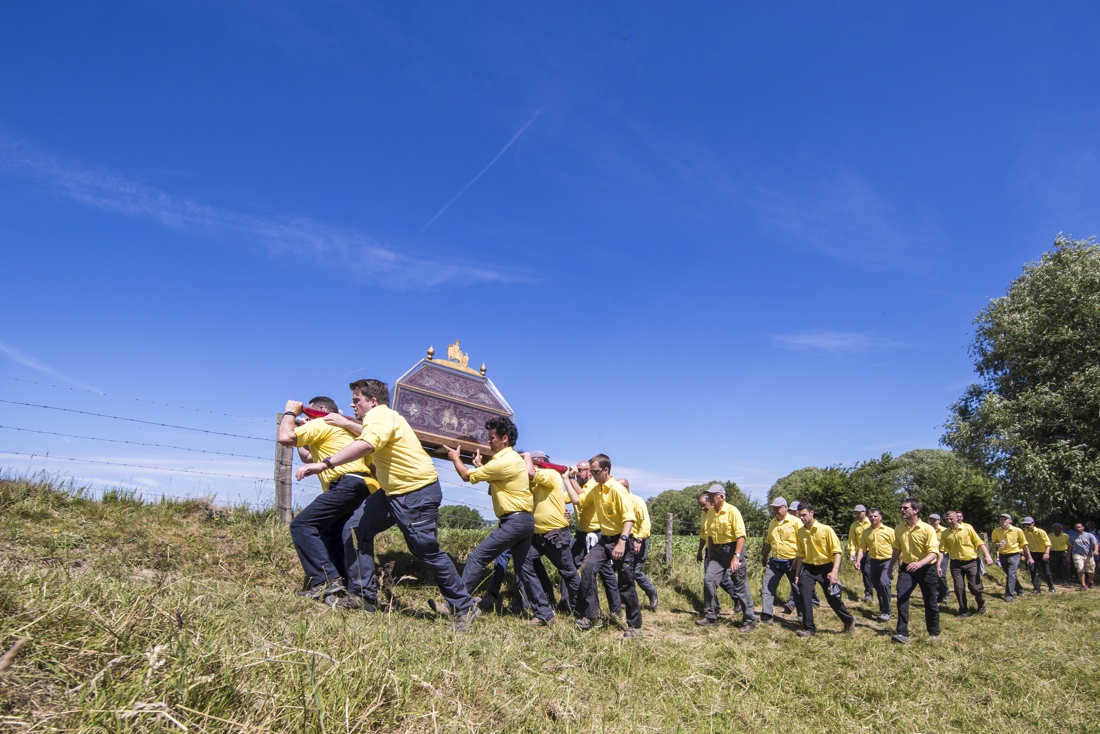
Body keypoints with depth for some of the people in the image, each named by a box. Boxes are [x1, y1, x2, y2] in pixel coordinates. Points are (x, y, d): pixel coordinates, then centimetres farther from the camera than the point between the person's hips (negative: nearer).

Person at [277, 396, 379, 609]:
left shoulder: (322, 424, 5)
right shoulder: (338, 430, 34)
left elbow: (284, 438, -6)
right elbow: (308, 458, 40)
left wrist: (290, 412, 12)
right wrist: (300, 428, 39)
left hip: (349, 484, -10)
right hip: (367, 489, 10)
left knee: (301, 525, -8)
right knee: (329, 536, 12)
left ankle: (326, 582, -16)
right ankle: (347, 592, 4)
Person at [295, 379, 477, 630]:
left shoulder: (382, 416, -16)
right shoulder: (380, 417, 16)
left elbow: (366, 445, -37)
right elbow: (373, 437, 39)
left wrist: (324, 464, -43)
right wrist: (346, 424, 28)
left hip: (417, 492, -10)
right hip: (394, 491, 10)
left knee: (427, 551, -6)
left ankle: (465, 609, 5)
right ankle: (365, 591, 14)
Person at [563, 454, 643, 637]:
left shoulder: (617, 489, -17)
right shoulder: (595, 490, 7)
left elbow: (629, 517, -22)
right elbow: (578, 501, 10)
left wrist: (622, 542, -32)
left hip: (620, 540, -7)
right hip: (604, 539, 7)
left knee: (626, 584, -1)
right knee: (587, 568, -12)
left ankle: (635, 626, 13)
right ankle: (591, 616, -3)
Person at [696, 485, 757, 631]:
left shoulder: (732, 511, -15)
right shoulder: (710, 512, 6)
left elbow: (741, 536, -19)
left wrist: (736, 557, -25)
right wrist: (709, 556, 16)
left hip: (733, 549, -6)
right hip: (718, 551, 6)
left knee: (741, 587, 1)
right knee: (709, 580, -4)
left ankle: (749, 622, 14)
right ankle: (710, 618, 7)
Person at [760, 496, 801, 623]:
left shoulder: (795, 522, -11)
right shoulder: (772, 522, 9)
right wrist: (764, 557, 21)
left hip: (791, 562, -5)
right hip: (775, 561, 5)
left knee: (798, 590, 8)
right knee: (768, 587, -1)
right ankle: (767, 615, 3)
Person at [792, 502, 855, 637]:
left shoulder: (826, 530, -12)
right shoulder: (800, 532, 2)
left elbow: (836, 551, -11)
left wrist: (835, 571, -22)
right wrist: (797, 574, 10)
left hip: (825, 568, -4)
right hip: (808, 568, 4)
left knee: (833, 598, 4)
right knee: (805, 597, -5)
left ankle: (849, 621, 31)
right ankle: (809, 628, 8)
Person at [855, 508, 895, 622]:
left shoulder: (889, 531, -8)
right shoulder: (866, 532, 2)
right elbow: (862, 548, 4)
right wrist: (858, 560, -9)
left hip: (887, 561, -5)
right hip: (873, 561, 5)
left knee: (884, 583, -21)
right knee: (877, 586, 13)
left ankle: (886, 612, -8)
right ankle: (882, 610, 30)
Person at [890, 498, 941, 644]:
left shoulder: (927, 529, -15)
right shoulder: (899, 529, 0)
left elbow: (934, 552, -20)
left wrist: (919, 563, -37)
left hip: (926, 569, -3)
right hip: (907, 568, 3)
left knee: (930, 603, 10)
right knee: (901, 598, -13)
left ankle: (934, 633, 30)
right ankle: (903, 633, -11)